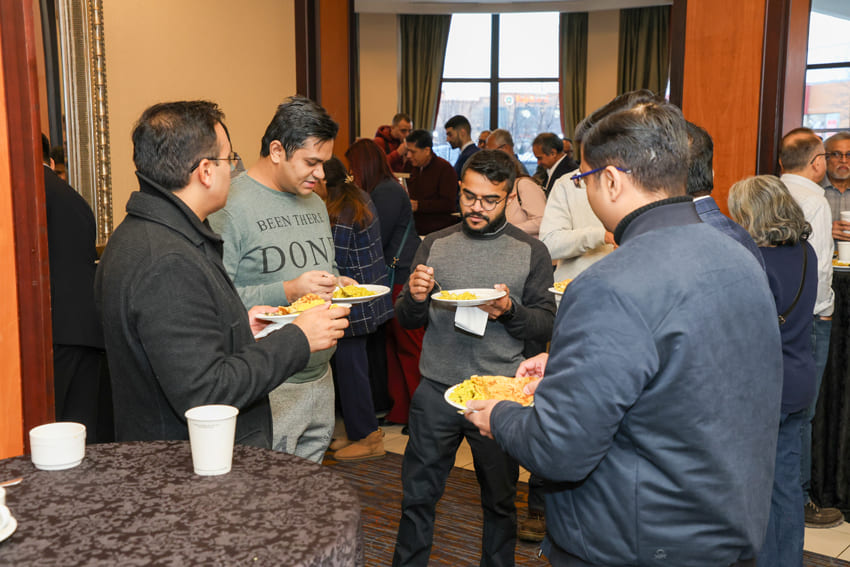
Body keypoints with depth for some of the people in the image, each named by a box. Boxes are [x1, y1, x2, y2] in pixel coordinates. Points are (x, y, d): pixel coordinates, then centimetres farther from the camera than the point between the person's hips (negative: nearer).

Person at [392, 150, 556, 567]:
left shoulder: (531, 252, -1)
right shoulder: (435, 245, 5)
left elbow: (546, 325, -1)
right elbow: (406, 320, 6)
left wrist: (510, 311, -20)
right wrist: (415, 299, -16)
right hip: (436, 391, 1)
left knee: (499, 500, 14)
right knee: (417, 496, 10)